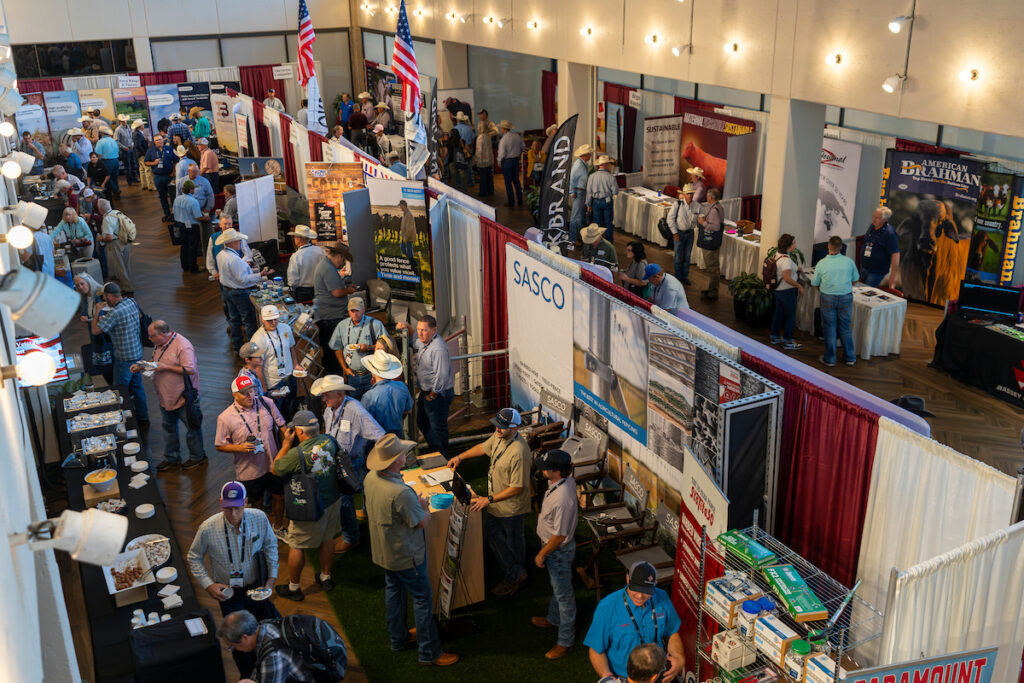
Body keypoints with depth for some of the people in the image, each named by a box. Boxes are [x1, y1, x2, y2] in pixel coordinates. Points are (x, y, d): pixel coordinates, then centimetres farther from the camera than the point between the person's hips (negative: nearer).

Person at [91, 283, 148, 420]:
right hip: (138, 352, 8)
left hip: (125, 357, -8)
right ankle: (143, 417, 30)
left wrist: (97, 312, -4)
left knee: (121, 389, 5)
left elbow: (95, 330, -19)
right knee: (137, 385, 20)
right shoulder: (131, 302, -1)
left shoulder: (115, 313, -25)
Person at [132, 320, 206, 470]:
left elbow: (190, 370, -27)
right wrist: (142, 367, 2)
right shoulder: (159, 344, 5)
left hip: (183, 396, -9)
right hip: (166, 396, 9)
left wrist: (166, 367, -26)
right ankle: (171, 458, 34)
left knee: (192, 426, 7)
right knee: (168, 427, 18)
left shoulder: (183, 346, -23)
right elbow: (156, 362, 21)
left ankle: (197, 456, 24)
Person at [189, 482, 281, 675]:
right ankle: (249, 676, 29)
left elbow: (270, 545, 3)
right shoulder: (207, 529, -20)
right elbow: (194, 558, -3)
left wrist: (272, 576, -4)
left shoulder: (259, 518, -16)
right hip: (228, 592, -2)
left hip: (256, 587, 2)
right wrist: (208, 585, -12)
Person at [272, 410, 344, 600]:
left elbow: (276, 469, -11)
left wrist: (286, 444, -8)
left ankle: (293, 587, 25)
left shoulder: (297, 454, -28)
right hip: (333, 499, 6)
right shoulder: (329, 440, -12)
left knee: (296, 546, 12)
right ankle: (326, 577, 40)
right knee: (327, 539, 23)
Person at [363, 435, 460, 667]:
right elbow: (422, 522, -24)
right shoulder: (400, 493, -38)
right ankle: (429, 653, 19)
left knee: (393, 591, 25)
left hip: (383, 550, 8)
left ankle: (398, 638, 44)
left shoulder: (371, 478, -10)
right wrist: (424, 505, -3)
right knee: (422, 599, 8)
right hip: (405, 556, -8)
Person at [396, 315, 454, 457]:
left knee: (437, 428, 3)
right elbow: (413, 341, 28)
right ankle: (433, 450, 40)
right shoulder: (424, 342, 3)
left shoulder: (438, 348, -28)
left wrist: (432, 395, -19)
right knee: (422, 423, 23)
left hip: (438, 394, -10)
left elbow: (441, 375, -30)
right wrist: (407, 328, 9)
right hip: (426, 391, 10)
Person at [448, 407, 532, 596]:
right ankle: (516, 573, 34)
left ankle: (515, 575, 32)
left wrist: (489, 499, -26)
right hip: (495, 502, 9)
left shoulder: (518, 453, -35)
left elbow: (517, 488, -29)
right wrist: (460, 457, 18)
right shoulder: (499, 436, -9)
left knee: (514, 541, 11)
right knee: (491, 534, 22)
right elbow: (484, 447, 14)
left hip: (511, 507, -9)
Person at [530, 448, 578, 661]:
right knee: (556, 587, 30)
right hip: (553, 545, 9)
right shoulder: (566, 480, -11)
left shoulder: (562, 500, -39)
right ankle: (554, 618, 54)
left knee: (563, 594, 10)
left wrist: (542, 555, -15)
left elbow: (560, 535, -29)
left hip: (559, 550, -9)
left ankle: (565, 640, 27)